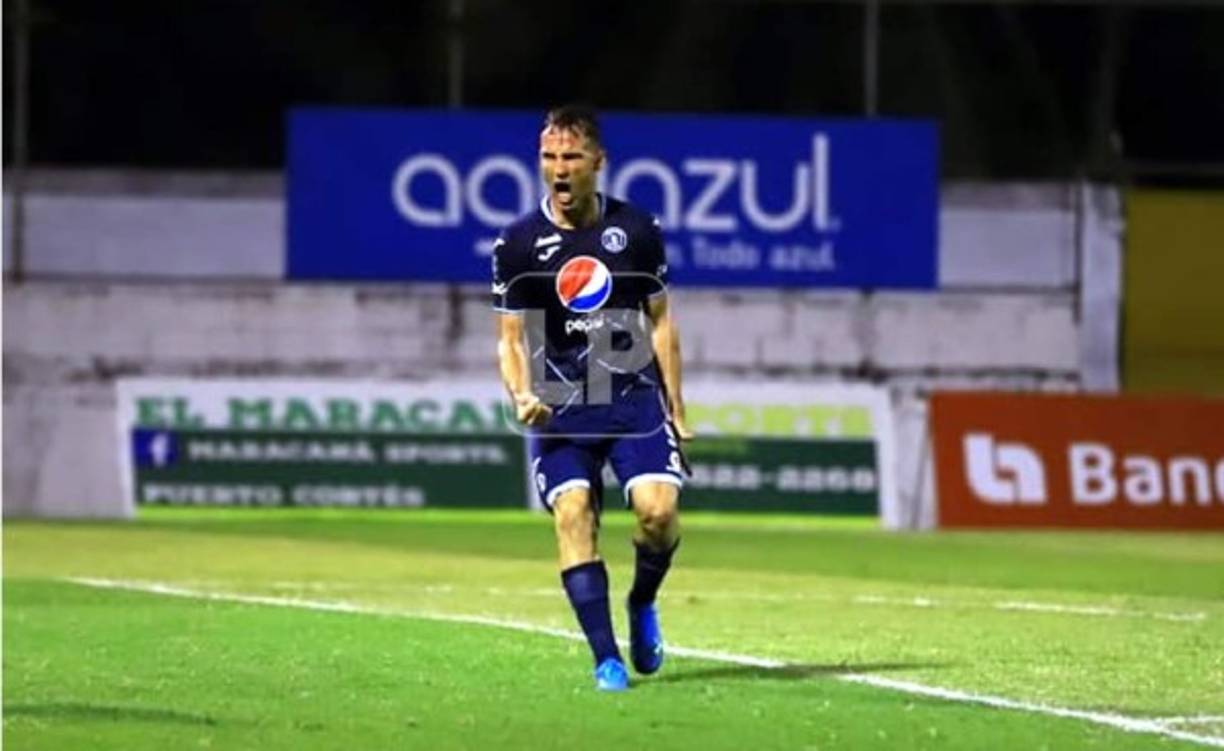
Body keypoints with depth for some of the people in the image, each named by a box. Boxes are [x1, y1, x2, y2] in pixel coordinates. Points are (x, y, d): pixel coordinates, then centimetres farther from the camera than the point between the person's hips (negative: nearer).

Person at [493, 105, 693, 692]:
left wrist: (675, 409, 10)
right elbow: (511, 337, 6)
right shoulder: (518, 244, 2)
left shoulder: (637, 231, 5)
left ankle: (642, 605, 15)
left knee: (658, 508, -17)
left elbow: (660, 322, 12)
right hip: (558, 402, 0)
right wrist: (520, 395, -14)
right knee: (572, 513, -18)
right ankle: (606, 659, -15)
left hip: (635, 393, 0)